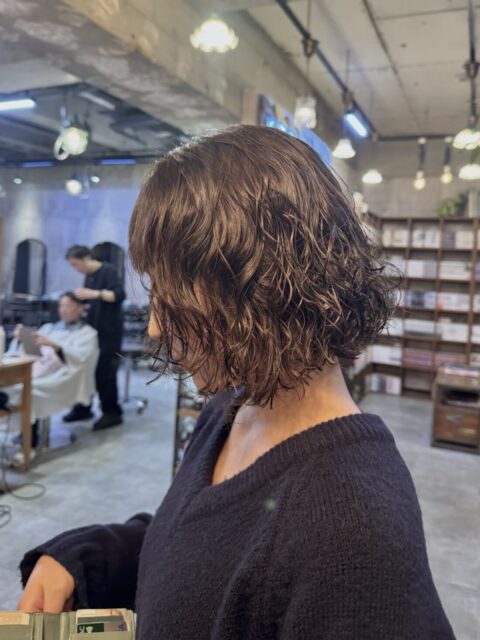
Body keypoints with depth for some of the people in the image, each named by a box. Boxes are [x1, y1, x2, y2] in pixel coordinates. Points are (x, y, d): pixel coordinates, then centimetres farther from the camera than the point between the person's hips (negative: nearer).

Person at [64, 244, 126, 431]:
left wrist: (94, 293, -30)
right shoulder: (89, 276, 13)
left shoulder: (107, 271, -11)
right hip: (93, 329, 8)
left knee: (105, 373, -4)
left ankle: (112, 413, 8)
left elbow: (120, 295, -22)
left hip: (109, 331, -8)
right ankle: (83, 408, 20)